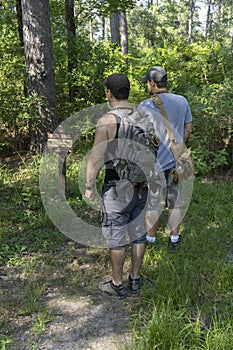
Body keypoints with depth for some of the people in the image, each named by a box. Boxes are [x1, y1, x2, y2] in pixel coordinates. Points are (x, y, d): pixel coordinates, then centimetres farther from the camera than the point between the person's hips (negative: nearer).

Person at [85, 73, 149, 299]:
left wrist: (89, 186, -6)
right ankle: (135, 279, 28)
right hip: (141, 184, 6)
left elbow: (96, 157, -16)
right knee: (138, 232, 15)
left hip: (117, 186, -6)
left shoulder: (106, 121, -16)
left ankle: (117, 285, 18)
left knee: (116, 236, 6)